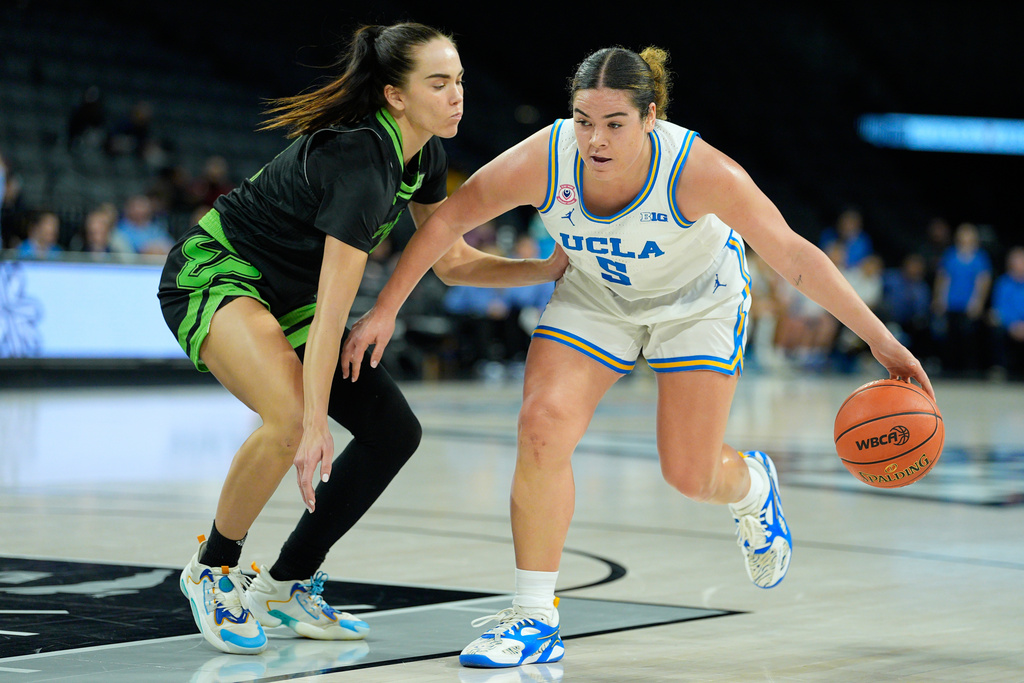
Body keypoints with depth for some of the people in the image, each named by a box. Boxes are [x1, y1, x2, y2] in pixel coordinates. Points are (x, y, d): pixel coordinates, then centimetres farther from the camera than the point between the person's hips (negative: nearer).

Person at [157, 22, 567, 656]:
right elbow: (333, 310, -35)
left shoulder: (424, 153, -4)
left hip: (287, 294, 9)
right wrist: (315, 425, -37)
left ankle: (287, 585, 13)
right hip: (212, 273, -9)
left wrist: (546, 270, -3)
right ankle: (212, 570, -9)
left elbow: (452, 261, 9)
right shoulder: (360, 163, -31)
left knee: (394, 430, 0)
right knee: (291, 418, -33)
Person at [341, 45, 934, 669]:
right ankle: (535, 620, -4)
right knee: (542, 429, -17)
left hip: (699, 300, -2)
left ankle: (753, 487, 36)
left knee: (691, 475, -4)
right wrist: (384, 311, -12)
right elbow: (448, 220, -15)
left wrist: (880, 340, -26)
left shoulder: (699, 169, -36)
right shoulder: (543, 161, -30)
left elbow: (793, 254, -27)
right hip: (597, 295, 2)